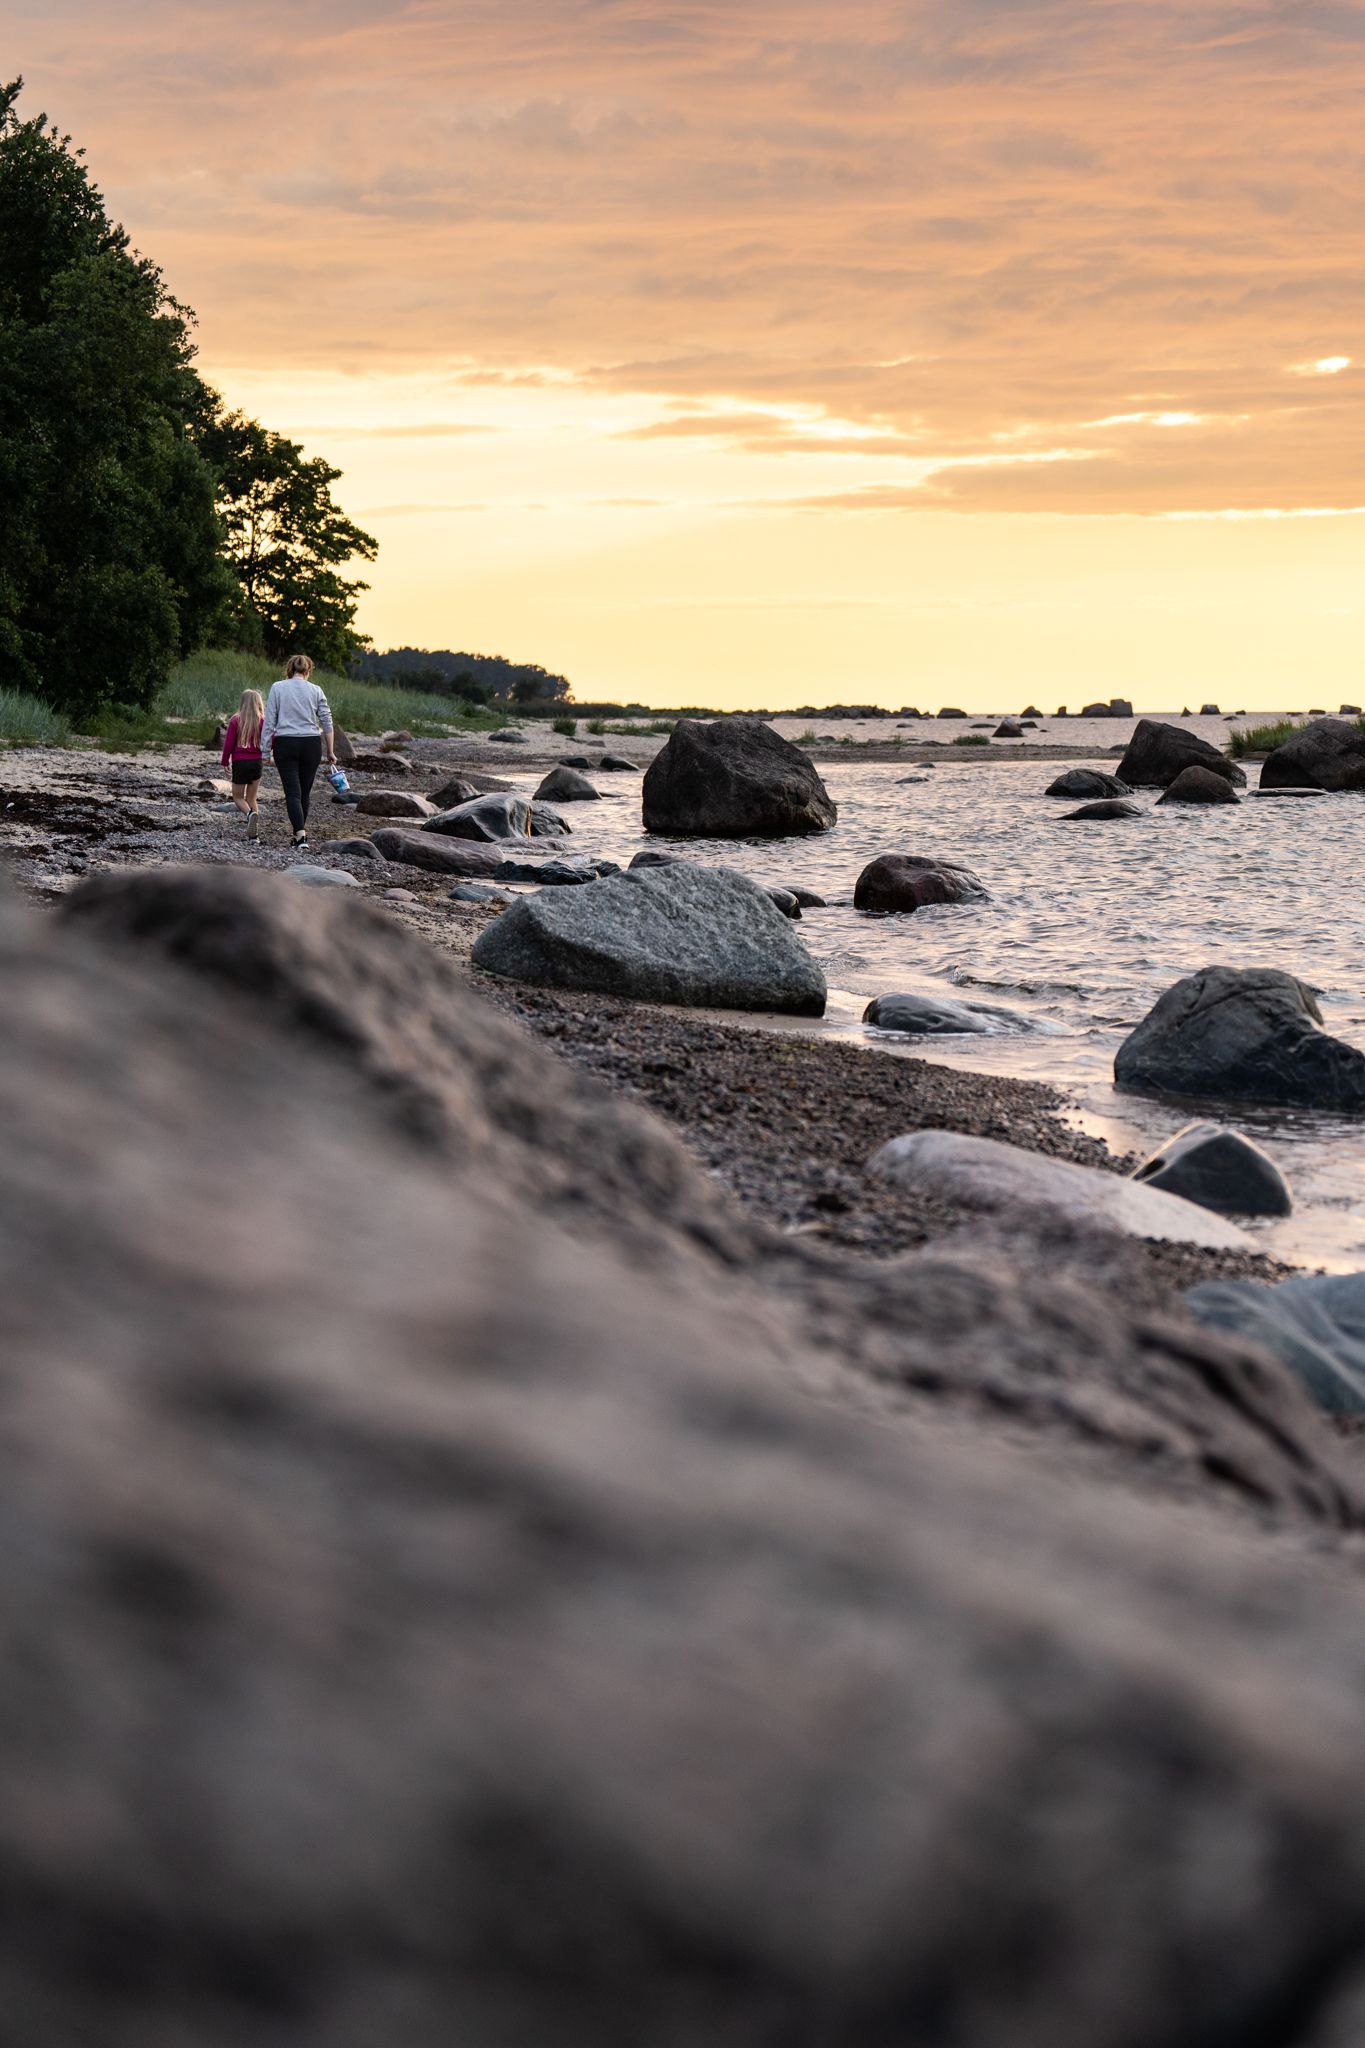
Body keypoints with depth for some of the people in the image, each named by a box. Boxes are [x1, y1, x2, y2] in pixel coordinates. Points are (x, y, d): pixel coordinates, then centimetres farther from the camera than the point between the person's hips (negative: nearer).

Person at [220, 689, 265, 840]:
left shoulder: (235, 720, -7)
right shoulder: (263, 721, -4)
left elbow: (229, 743, -6)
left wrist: (225, 762, 6)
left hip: (239, 763, -2)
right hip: (257, 762, 2)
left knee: (238, 797, 11)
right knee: (252, 798, 13)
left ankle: (250, 813, -21)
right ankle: (254, 833, 5)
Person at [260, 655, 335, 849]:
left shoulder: (277, 688, -1)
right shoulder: (315, 690, 3)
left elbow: (269, 720, -3)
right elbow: (326, 722, 3)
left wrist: (266, 748, 2)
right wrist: (330, 751, 10)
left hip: (285, 745, -2)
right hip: (311, 744, 2)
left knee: (293, 792, -4)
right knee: (305, 792, 14)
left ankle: (300, 834, -18)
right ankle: (301, 830, 23)